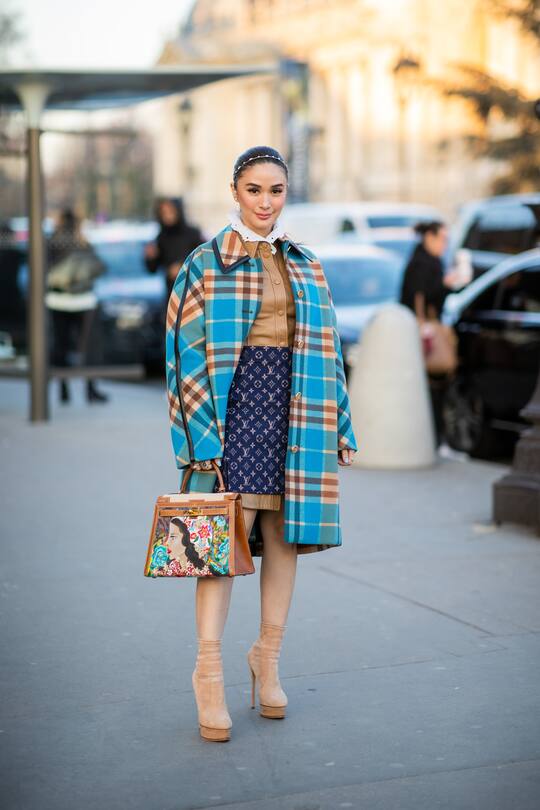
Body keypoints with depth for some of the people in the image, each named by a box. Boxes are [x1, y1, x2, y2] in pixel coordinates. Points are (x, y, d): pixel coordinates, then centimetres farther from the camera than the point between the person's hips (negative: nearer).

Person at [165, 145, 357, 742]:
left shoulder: (305, 265, 14)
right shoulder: (206, 263, 1)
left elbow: (325, 349, 15)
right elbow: (188, 347, -4)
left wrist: (337, 426, 9)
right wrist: (203, 432, -12)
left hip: (294, 404, 4)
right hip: (235, 398, -4)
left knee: (282, 535, 6)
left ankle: (268, 658, 18)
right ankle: (209, 670, -6)